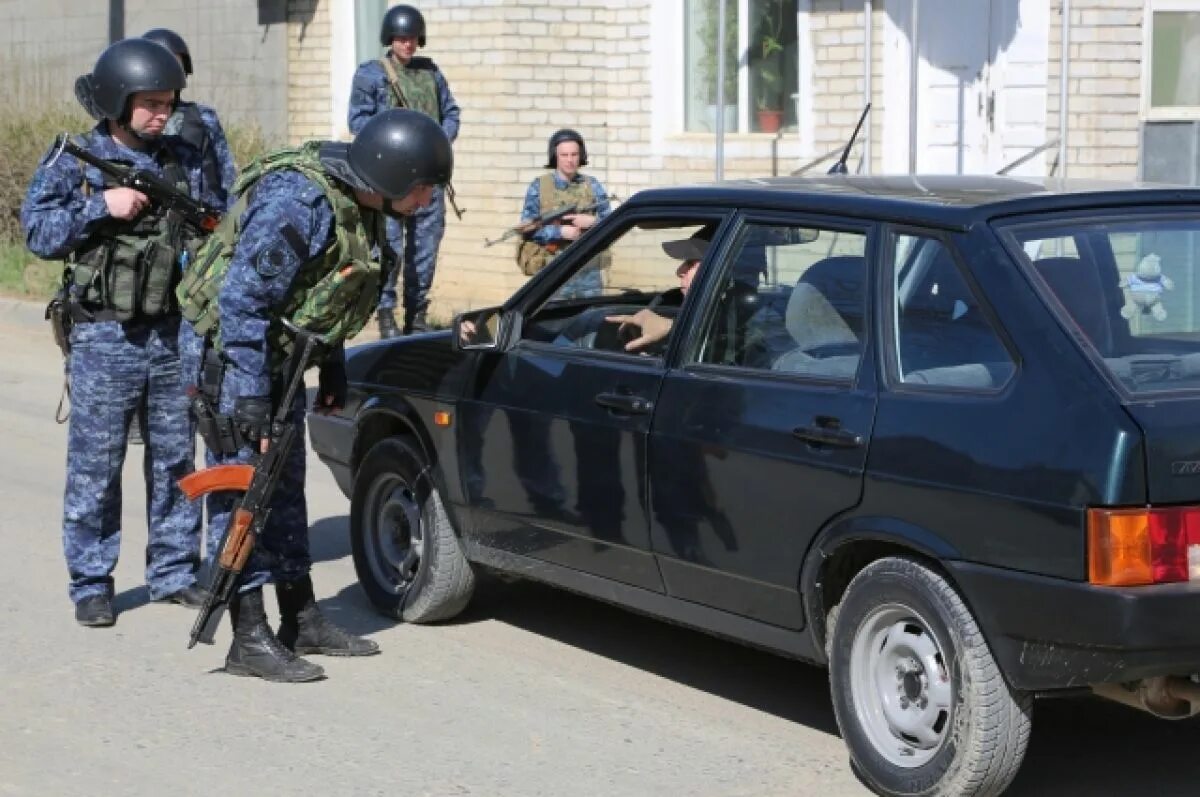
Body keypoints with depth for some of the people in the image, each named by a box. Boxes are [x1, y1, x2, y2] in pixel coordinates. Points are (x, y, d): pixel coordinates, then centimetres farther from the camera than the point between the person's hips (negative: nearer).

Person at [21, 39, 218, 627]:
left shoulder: (183, 163, 8)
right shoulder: (72, 162, -3)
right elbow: (37, 231, -10)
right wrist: (101, 207, -19)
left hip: (175, 334, 4)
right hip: (105, 337, -4)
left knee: (175, 459, 10)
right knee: (95, 466, 0)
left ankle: (174, 571, 22)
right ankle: (91, 584, 9)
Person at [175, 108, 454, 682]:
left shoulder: (358, 201, 1)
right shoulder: (298, 201, -28)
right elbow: (242, 297, -29)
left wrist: (333, 368, 17)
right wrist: (249, 394, -29)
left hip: (281, 358, 10)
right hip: (234, 357, -10)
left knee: (284, 489, 15)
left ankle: (302, 623, 25)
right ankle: (249, 640, -2)